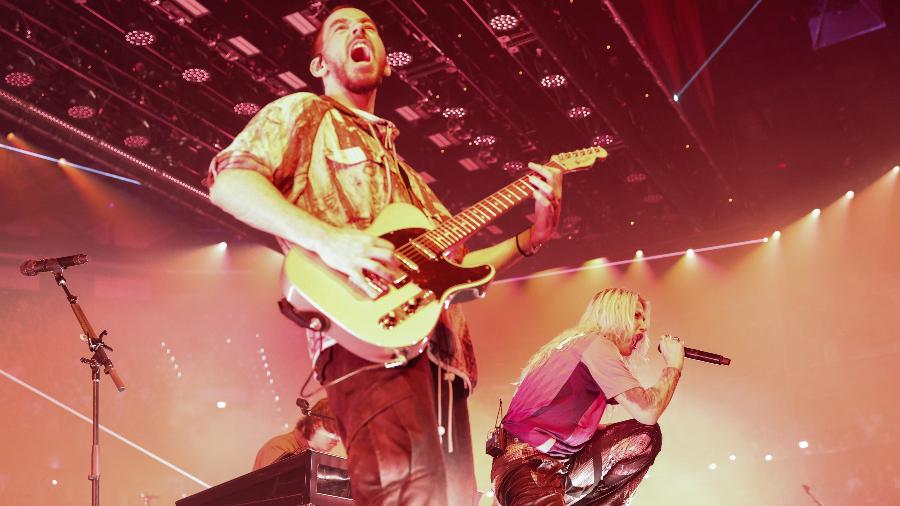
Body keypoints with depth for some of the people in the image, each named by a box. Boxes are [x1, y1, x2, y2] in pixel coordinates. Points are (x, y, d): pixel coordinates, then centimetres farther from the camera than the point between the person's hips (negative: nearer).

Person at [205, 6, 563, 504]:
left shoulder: (403, 170, 34)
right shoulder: (303, 113, 13)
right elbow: (228, 181, -5)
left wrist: (532, 238, 16)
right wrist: (326, 238, -20)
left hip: (440, 352, 8)